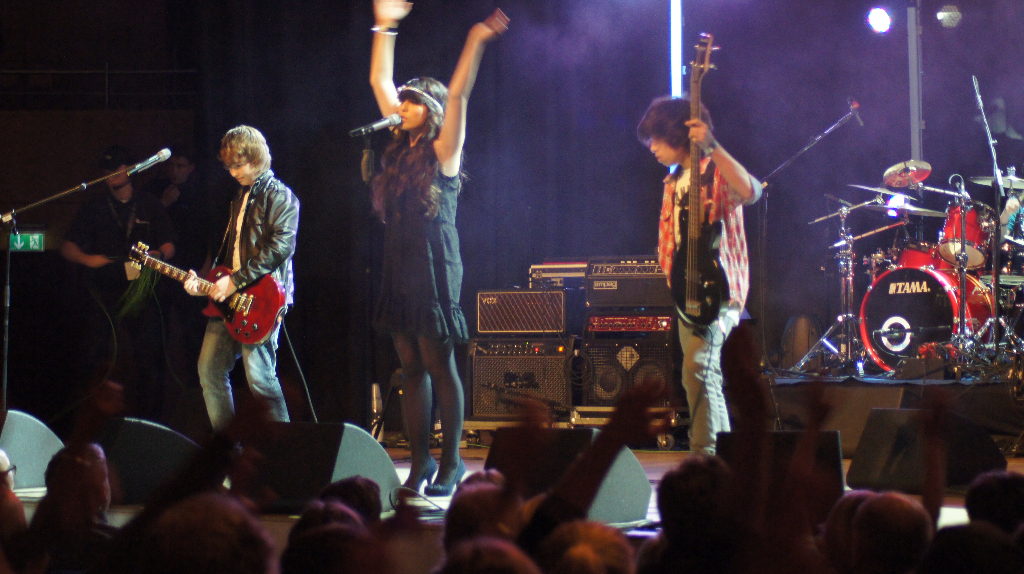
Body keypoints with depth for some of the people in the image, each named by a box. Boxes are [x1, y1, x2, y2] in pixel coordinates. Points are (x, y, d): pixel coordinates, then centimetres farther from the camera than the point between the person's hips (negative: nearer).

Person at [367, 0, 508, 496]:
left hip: (433, 271, -6)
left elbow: (458, 95, -16)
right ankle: (420, 462, 9)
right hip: (399, 269, 6)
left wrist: (476, 42, -25)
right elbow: (379, 81, 16)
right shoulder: (401, 148, 13)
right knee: (412, 368, 6)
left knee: (440, 367, -3)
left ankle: (450, 463, 1)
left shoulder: (442, 150, -3)